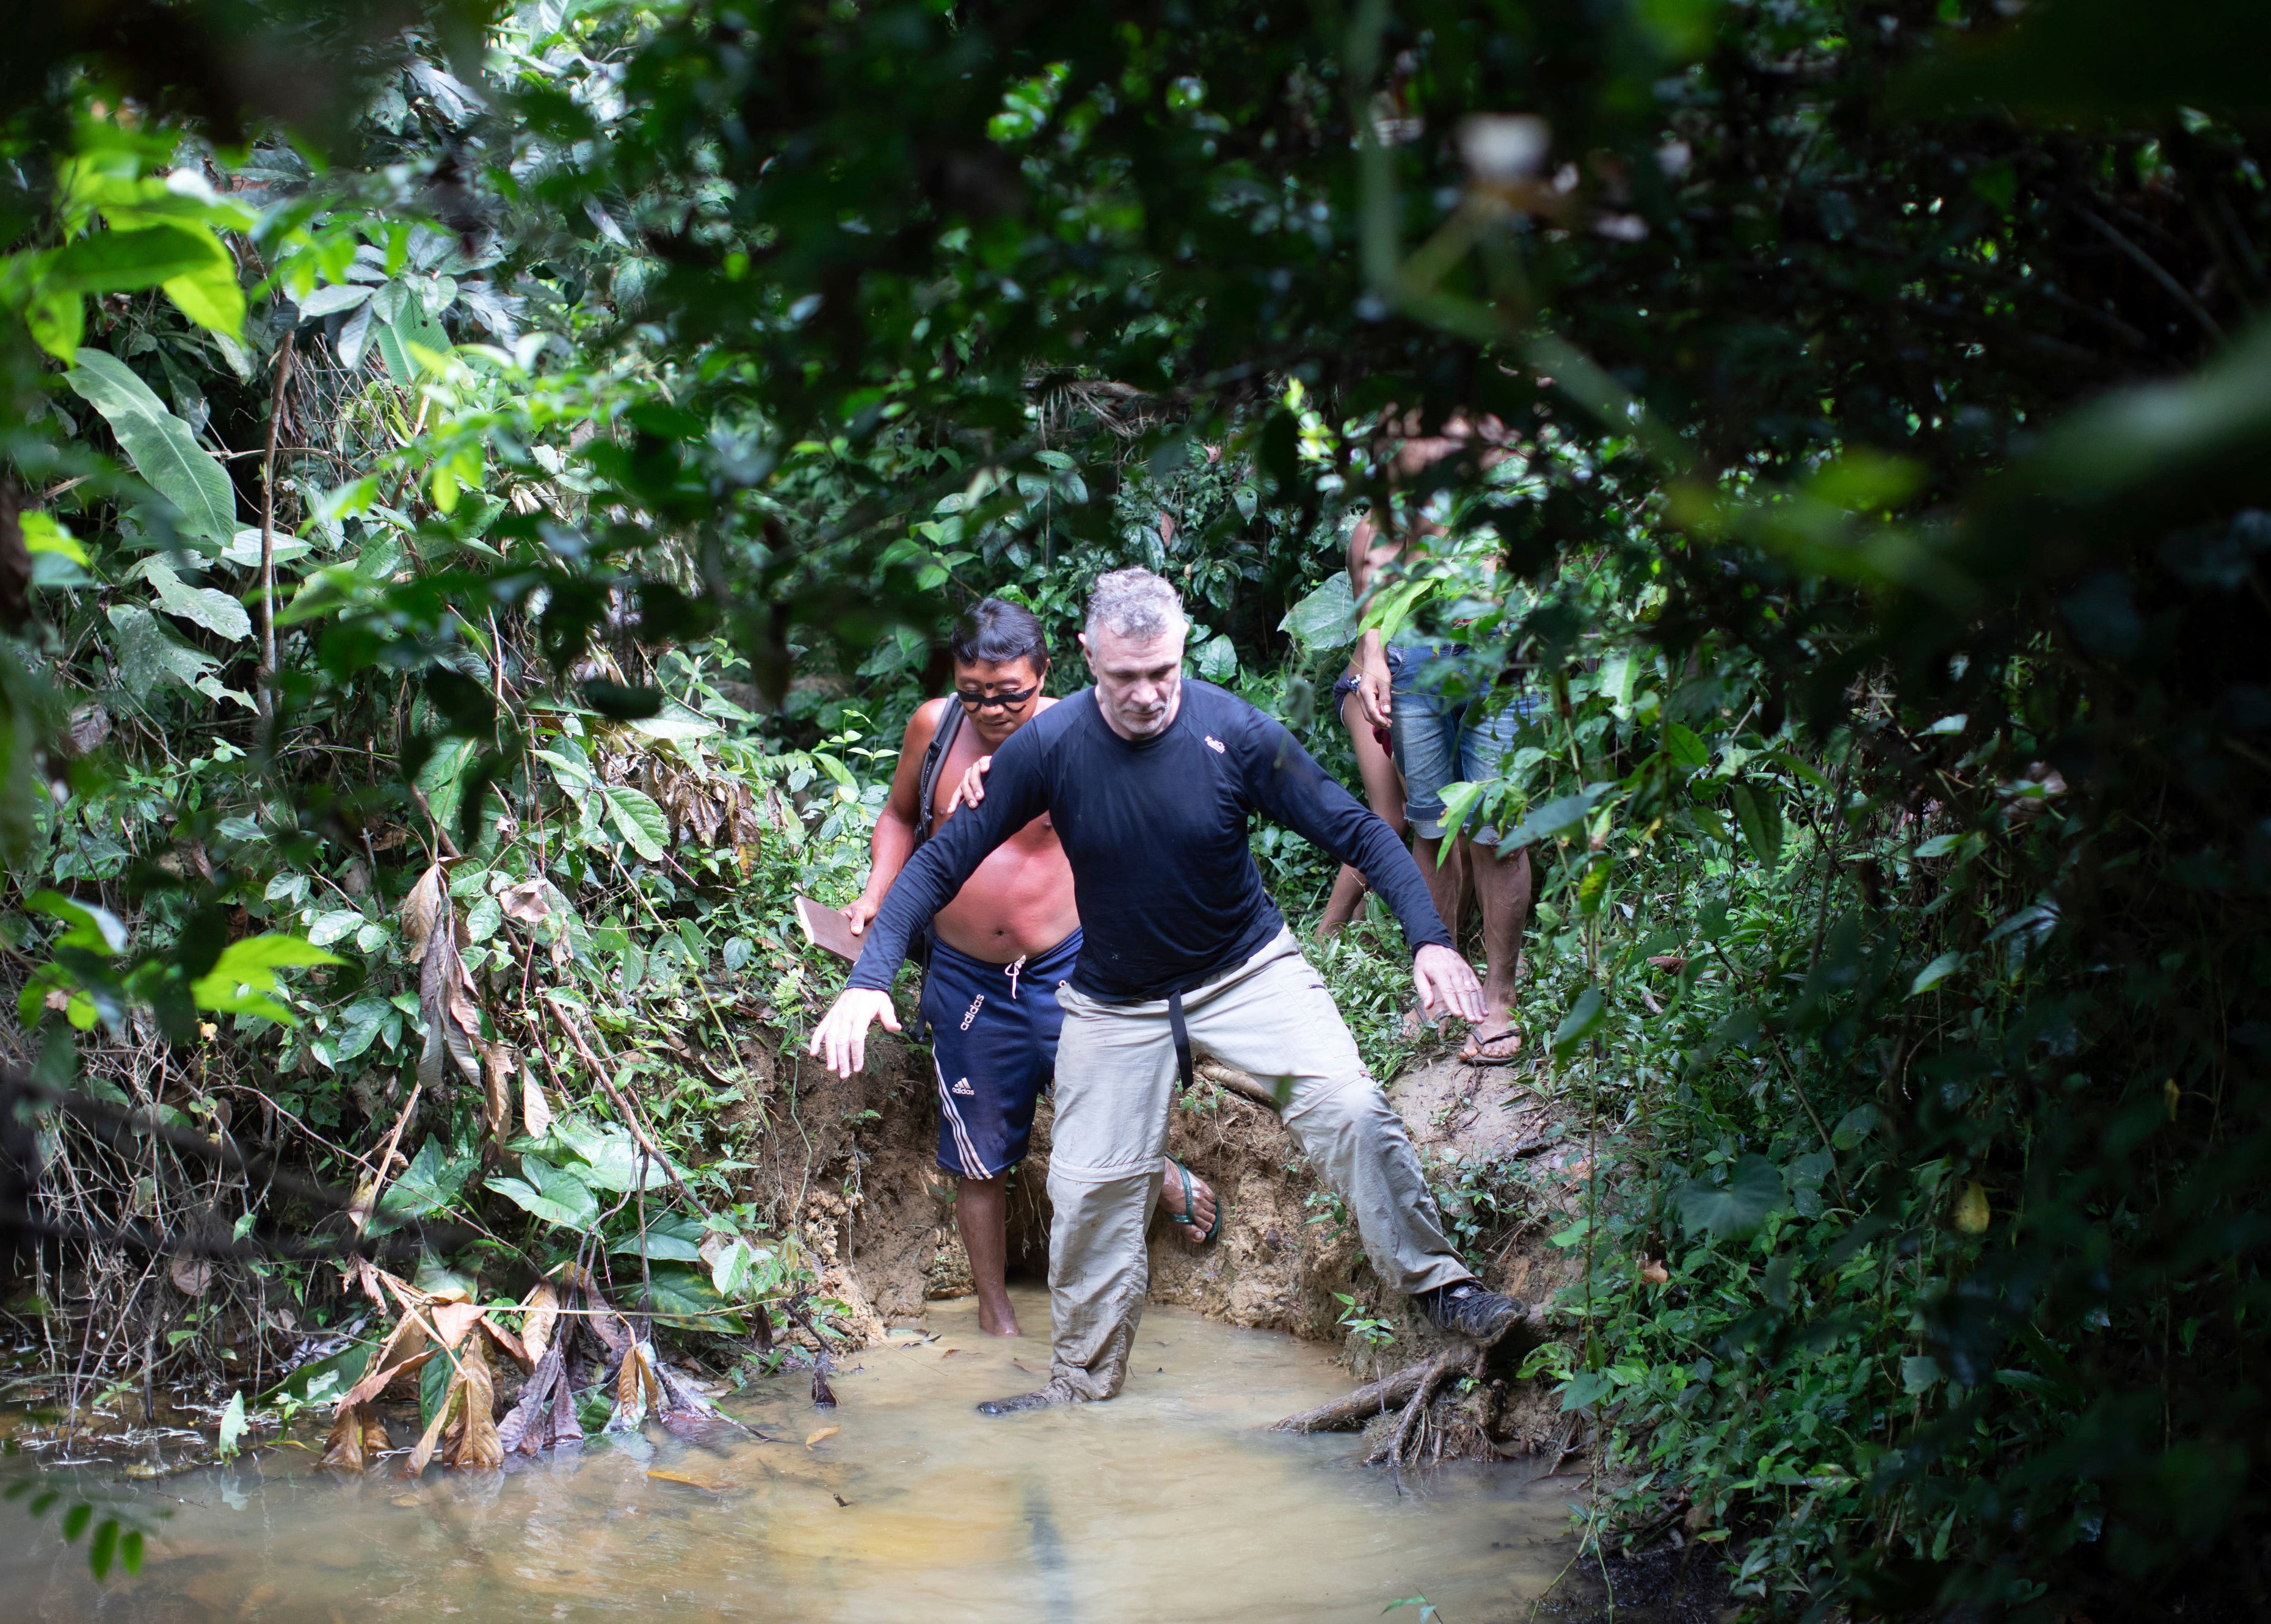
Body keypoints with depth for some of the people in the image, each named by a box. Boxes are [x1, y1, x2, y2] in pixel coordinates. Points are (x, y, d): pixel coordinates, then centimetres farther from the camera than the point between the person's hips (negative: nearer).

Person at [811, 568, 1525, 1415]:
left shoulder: (1235, 732, -21)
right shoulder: (1050, 744, -19)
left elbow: (1356, 831, -15)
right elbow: (943, 861, -14)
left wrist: (1429, 939, -28)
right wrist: (868, 979, -24)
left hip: (1249, 970, -1)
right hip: (1117, 998, 1)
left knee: (1349, 1105, -21)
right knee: (1091, 1186, 5)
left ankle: (1435, 1282, -6)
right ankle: (1083, 1376, 26)